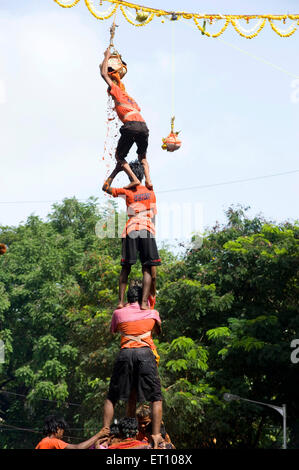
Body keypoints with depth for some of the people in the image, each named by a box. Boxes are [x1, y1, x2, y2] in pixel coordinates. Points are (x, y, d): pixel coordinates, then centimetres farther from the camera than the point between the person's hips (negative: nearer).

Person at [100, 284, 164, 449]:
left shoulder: (118, 313, 16)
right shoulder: (152, 313, 17)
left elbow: (113, 330, 35)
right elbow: (158, 329, 37)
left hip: (125, 353, 1)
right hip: (145, 352, -1)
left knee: (112, 397, 12)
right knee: (156, 397, 3)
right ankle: (156, 434, -10)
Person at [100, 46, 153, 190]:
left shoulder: (117, 91, 17)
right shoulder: (131, 99, 34)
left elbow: (104, 74, 19)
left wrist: (107, 57, 29)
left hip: (131, 126, -6)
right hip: (143, 126, 6)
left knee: (119, 156, 8)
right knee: (142, 157, 23)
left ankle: (134, 179, -10)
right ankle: (148, 180, -1)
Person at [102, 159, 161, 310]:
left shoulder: (127, 192, 7)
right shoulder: (150, 193, 15)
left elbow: (105, 187, 19)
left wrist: (116, 170, 22)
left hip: (130, 230, 0)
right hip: (147, 230, 0)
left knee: (125, 267, 5)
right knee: (148, 267, 0)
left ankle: (121, 301, -1)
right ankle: (144, 301, -11)